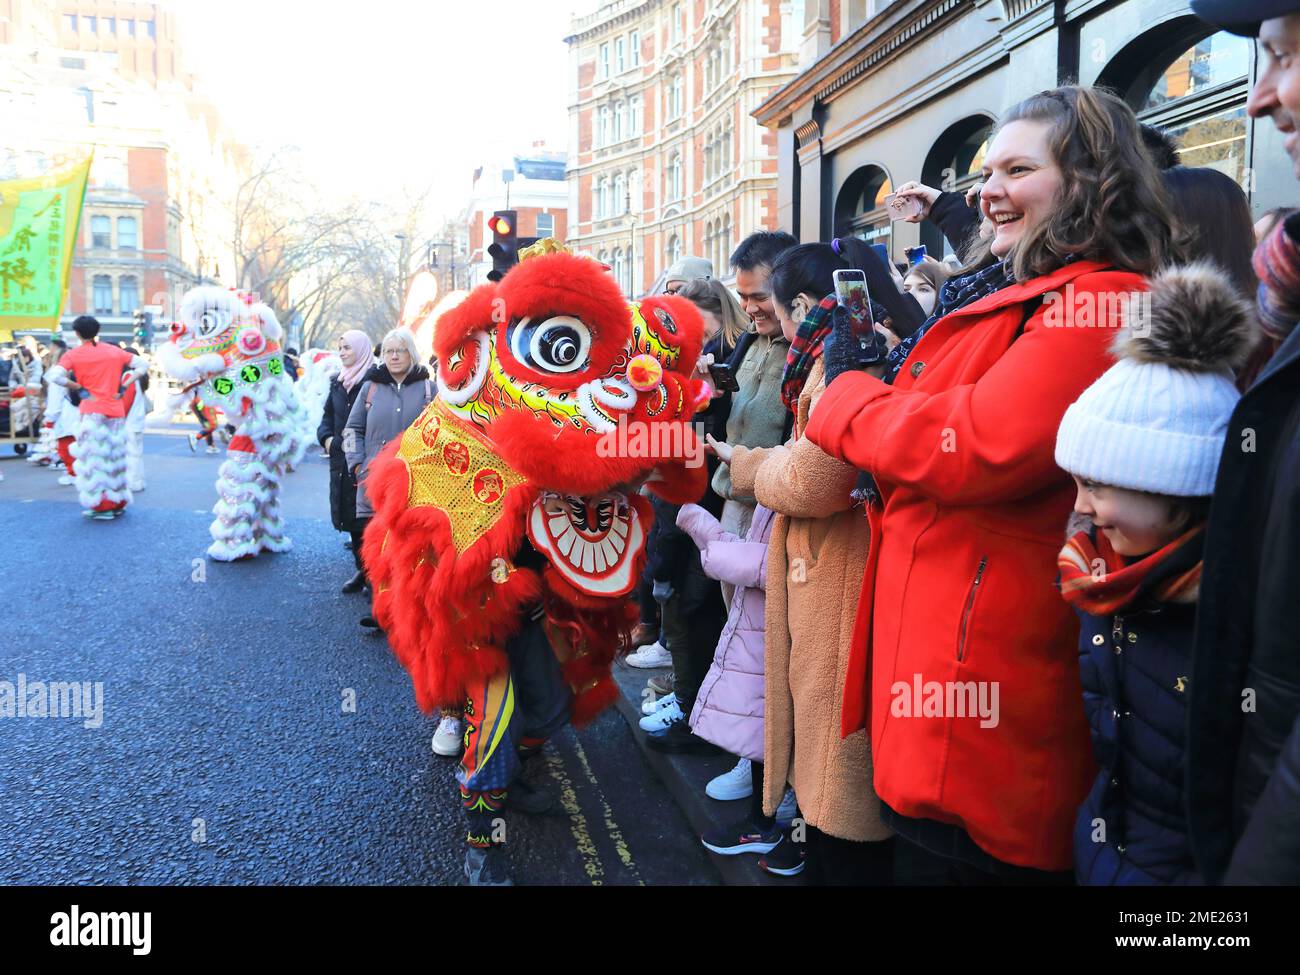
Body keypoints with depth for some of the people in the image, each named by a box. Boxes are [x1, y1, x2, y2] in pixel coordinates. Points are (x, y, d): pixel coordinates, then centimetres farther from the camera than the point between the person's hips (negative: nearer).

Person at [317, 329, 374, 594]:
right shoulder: (338, 382, 14)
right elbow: (328, 415, 22)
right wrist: (326, 437, 3)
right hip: (341, 460, 7)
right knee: (349, 516, 12)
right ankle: (362, 570, 23)